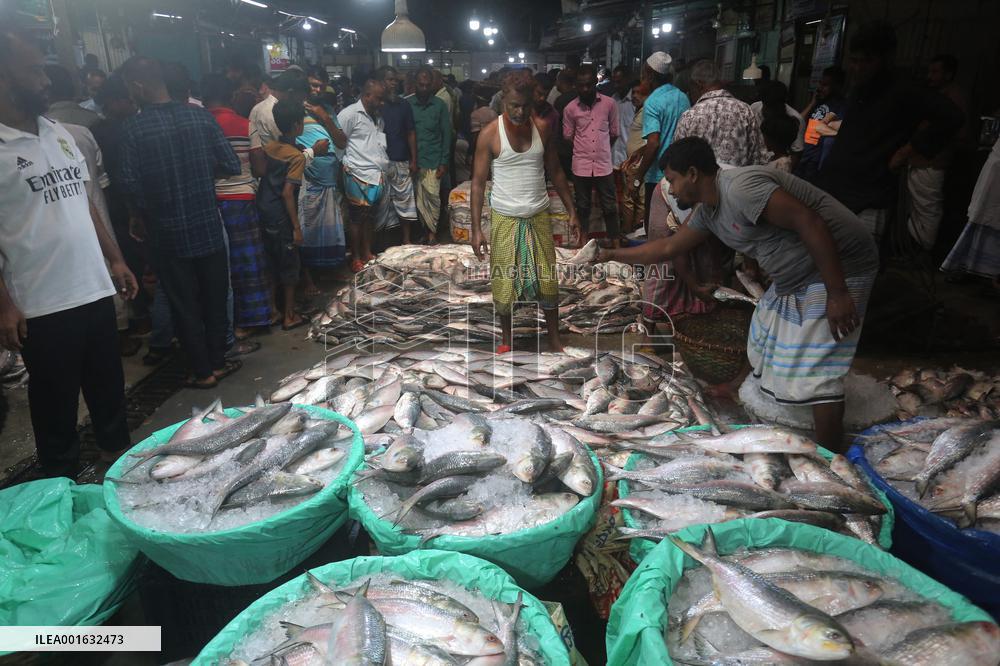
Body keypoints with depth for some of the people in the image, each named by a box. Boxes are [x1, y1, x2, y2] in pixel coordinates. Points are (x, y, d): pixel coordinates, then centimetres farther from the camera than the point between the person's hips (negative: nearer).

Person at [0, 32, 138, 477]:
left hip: (95, 289, 6)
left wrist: (115, 259, 13)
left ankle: (119, 457, 37)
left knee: (109, 388, 18)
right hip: (42, 305, -6)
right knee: (55, 403, 9)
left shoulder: (58, 132, 11)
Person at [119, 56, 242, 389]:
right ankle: (218, 361, 26)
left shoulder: (132, 128, -11)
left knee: (184, 304, 10)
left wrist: (138, 217, 5)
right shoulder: (200, 116, -4)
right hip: (208, 226, 3)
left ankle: (203, 371, 18)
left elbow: (131, 184, -14)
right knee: (215, 297, 16)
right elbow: (231, 166, -4)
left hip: (167, 233, -2)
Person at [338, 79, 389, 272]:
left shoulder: (377, 117, 16)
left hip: (378, 176, 7)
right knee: (357, 218, 1)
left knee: (371, 217, 15)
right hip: (359, 176, -7)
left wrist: (384, 168, 15)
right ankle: (356, 259, 11)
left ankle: (367, 253, 27)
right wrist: (345, 166, -8)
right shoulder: (350, 114, -9)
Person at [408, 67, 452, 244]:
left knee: (433, 196, -4)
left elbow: (446, 134, 4)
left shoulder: (440, 105, 3)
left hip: (433, 161, 0)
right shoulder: (407, 103, 2)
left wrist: (444, 162, -2)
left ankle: (432, 231, 8)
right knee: (418, 199, 2)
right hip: (413, 160, 1)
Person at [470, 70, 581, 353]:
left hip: (539, 216, 3)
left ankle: (554, 339, 25)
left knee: (548, 280, 8)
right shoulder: (490, 134, -9)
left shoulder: (542, 129, 0)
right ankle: (506, 339, 28)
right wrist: (476, 229, -12)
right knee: (504, 282, 6)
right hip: (504, 219, -2)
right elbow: (478, 182, -7)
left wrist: (572, 211, 7)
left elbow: (555, 172, 10)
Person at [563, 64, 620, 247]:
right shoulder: (570, 108, -1)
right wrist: (583, 148, 8)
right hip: (581, 166, 0)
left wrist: (601, 149, 11)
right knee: (583, 208, 10)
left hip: (604, 165, 0)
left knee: (610, 208, 6)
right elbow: (568, 136, 9)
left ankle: (616, 245, 17)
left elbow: (614, 133, 8)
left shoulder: (610, 104, -2)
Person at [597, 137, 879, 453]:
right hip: (794, 278, 10)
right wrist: (615, 255, 25)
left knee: (816, 373, -11)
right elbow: (669, 247, 20)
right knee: (765, 344, 20)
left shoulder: (740, 187, -24)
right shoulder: (708, 211, 7)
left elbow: (810, 222, -29)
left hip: (837, 269, -10)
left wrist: (837, 294, -28)